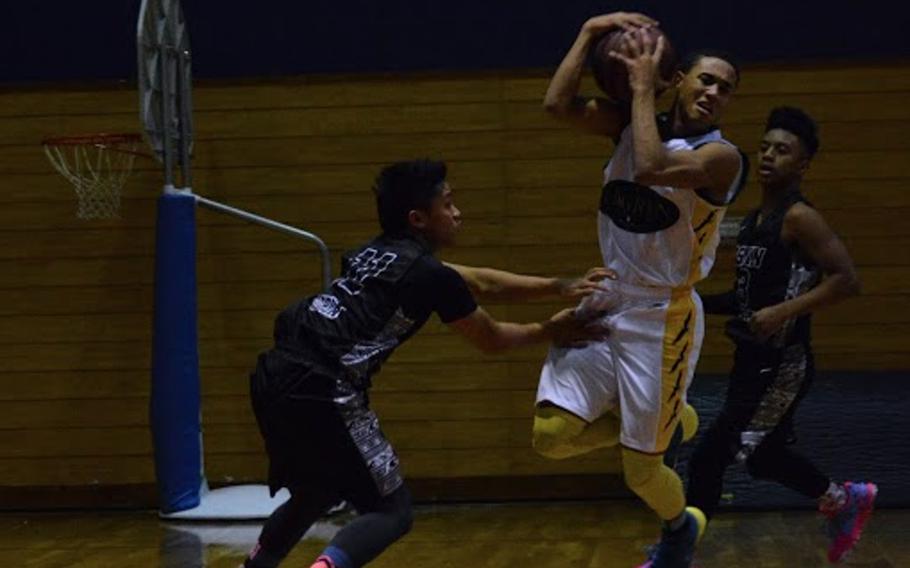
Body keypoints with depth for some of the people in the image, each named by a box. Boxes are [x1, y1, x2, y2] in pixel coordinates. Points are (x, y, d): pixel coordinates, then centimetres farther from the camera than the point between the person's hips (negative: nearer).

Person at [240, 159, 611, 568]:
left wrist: (560, 287, 28)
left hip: (273, 379, 8)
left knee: (317, 494, 30)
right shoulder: (431, 275, -6)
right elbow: (491, 340, 10)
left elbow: (481, 281, 27)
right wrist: (549, 331, 26)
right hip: (320, 393, -8)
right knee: (391, 511, 1)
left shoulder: (377, 253, 19)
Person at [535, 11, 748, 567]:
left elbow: (651, 170, -32)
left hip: (662, 319, -6)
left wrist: (642, 87, -22)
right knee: (552, 436, -5)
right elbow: (558, 104, -7)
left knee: (640, 471, 1)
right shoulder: (635, 123, 4)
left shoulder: (722, 156, -14)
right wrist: (590, 32, -11)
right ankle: (669, 418, 19)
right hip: (605, 304, 6)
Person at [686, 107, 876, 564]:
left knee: (708, 458, -9)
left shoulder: (799, 218, -15)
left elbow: (846, 280, -21)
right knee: (762, 455, 23)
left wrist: (784, 312, -26)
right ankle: (844, 502, 42)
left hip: (781, 364, -10)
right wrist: (703, 304, 9)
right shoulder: (753, 221, 12)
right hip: (752, 358, 10)